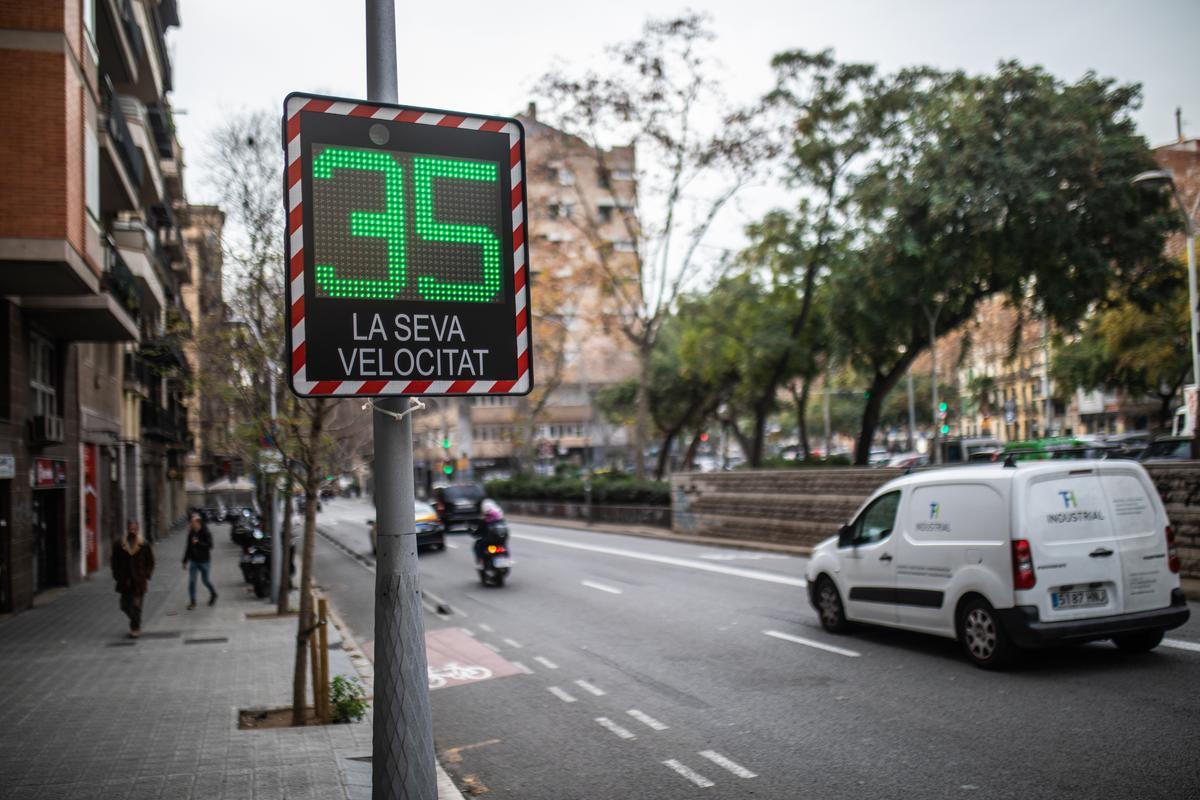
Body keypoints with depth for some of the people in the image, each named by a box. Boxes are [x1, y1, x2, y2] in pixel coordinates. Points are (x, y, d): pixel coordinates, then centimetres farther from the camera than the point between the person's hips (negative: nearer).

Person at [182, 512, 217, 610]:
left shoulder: (206, 533, -12)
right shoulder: (191, 533, 4)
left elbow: (209, 546, -20)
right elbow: (188, 548, 11)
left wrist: (198, 542, -28)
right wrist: (185, 561, 12)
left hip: (204, 561, -5)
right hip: (194, 560, 5)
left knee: (205, 580, 6)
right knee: (191, 581, -1)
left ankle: (213, 594, 33)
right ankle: (192, 602, 6)